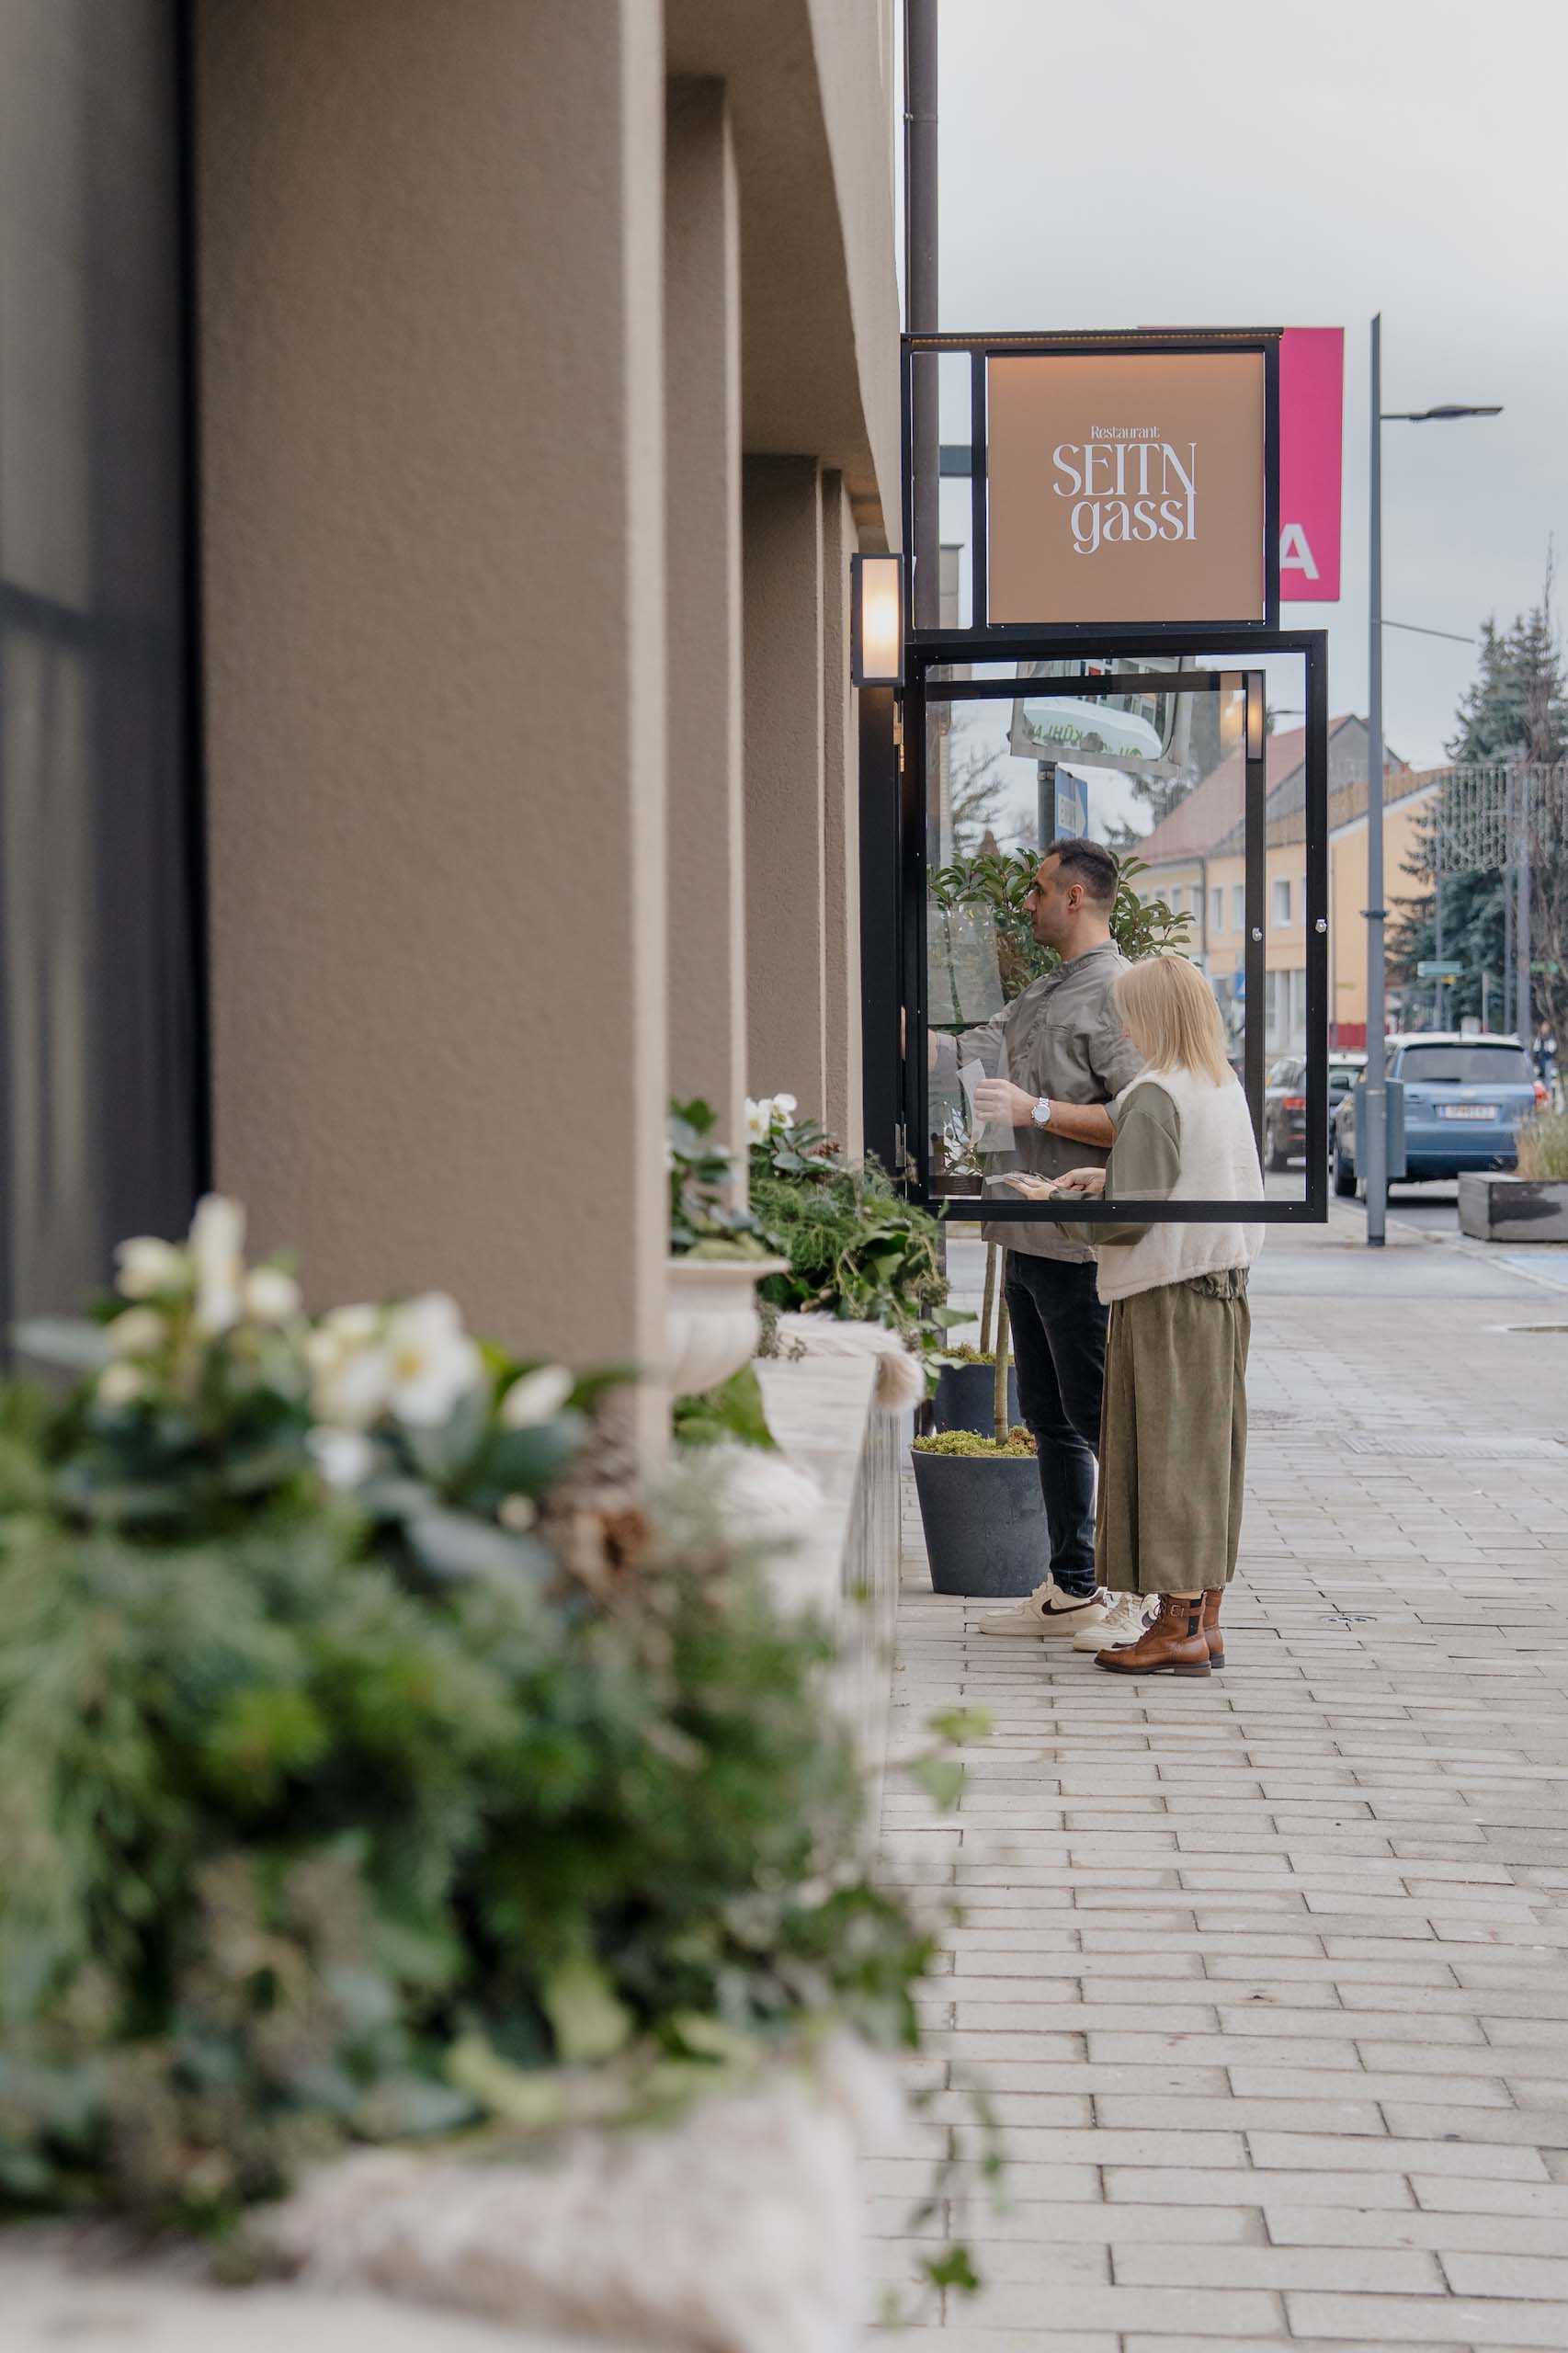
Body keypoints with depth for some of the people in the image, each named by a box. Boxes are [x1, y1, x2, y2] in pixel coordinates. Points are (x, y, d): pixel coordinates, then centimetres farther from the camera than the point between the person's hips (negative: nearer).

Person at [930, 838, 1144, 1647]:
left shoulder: (1116, 992, -12)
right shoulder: (1042, 995, 18)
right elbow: (965, 1055, 22)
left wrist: (1037, 1110, -20)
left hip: (1081, 1244, -10)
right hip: (1030, 1240, 10)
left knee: (1101, 1423, -6)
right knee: (1049, 1420, 13)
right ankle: (1071, 1591, 21)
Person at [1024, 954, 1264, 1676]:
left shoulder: (1155, 1098, -16)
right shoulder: (1226, 1089, 10)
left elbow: (1129, 1217, -18)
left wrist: (1054, 1202, -4)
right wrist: (1109, 1177, 15)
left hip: (1166, 1297, -8)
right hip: (1223, 1288, 8)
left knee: (1164, 1450, -3)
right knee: (1208, 1450, 12)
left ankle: (1176, 1627, -1)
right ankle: (1203, 1620, 17)